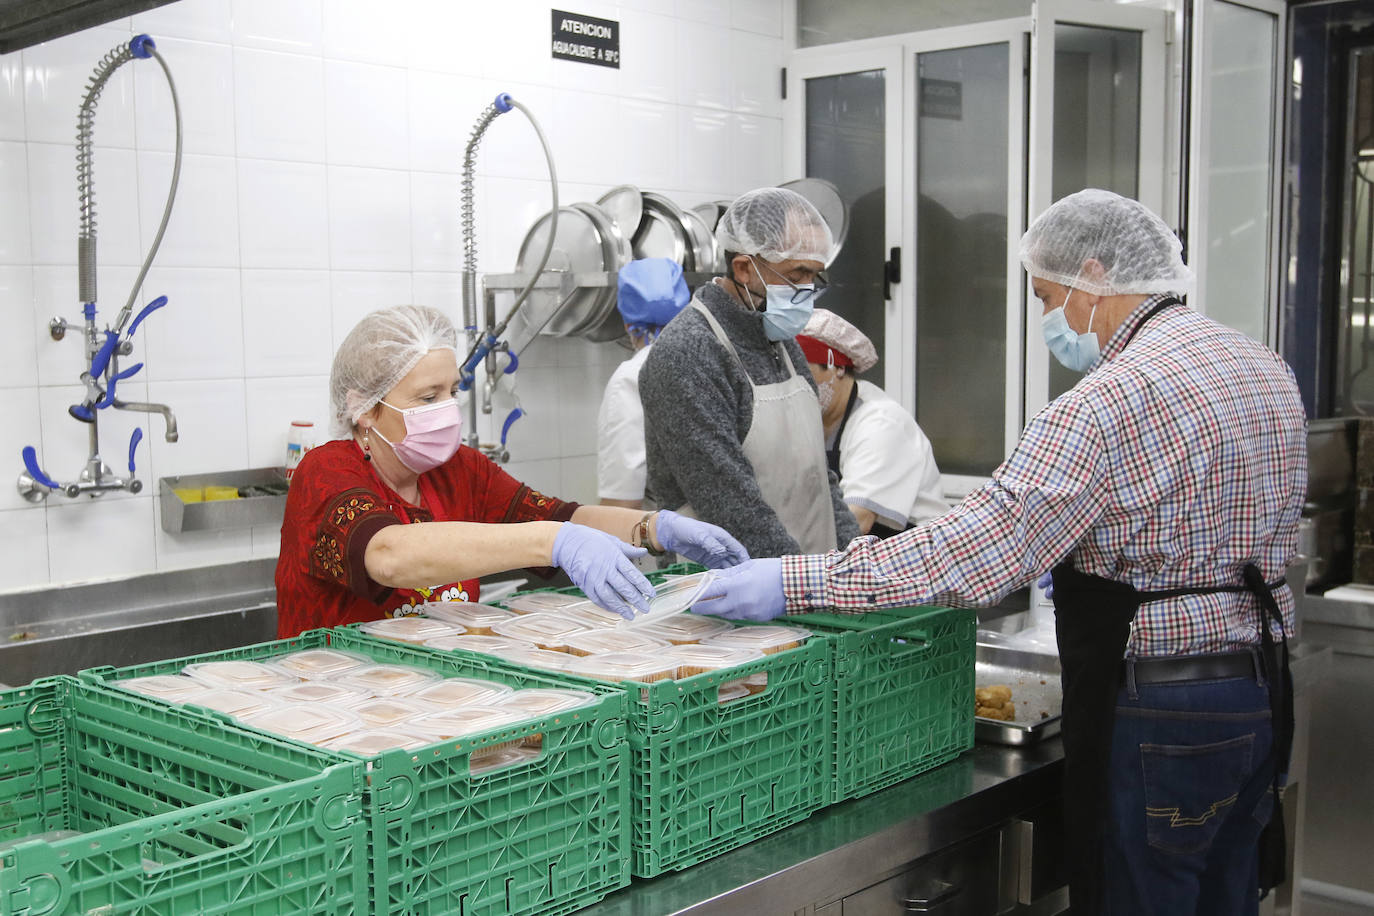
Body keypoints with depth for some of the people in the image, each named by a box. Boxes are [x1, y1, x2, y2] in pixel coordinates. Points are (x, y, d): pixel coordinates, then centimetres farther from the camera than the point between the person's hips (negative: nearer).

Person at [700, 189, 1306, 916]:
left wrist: (793, 583, -24)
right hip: (1264, 690, 9)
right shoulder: (1267, 368, 9)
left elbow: (979, 549, -26)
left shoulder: (1109, 402, -21)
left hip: (1158, 716, -9)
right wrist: (1086, 559, 22)